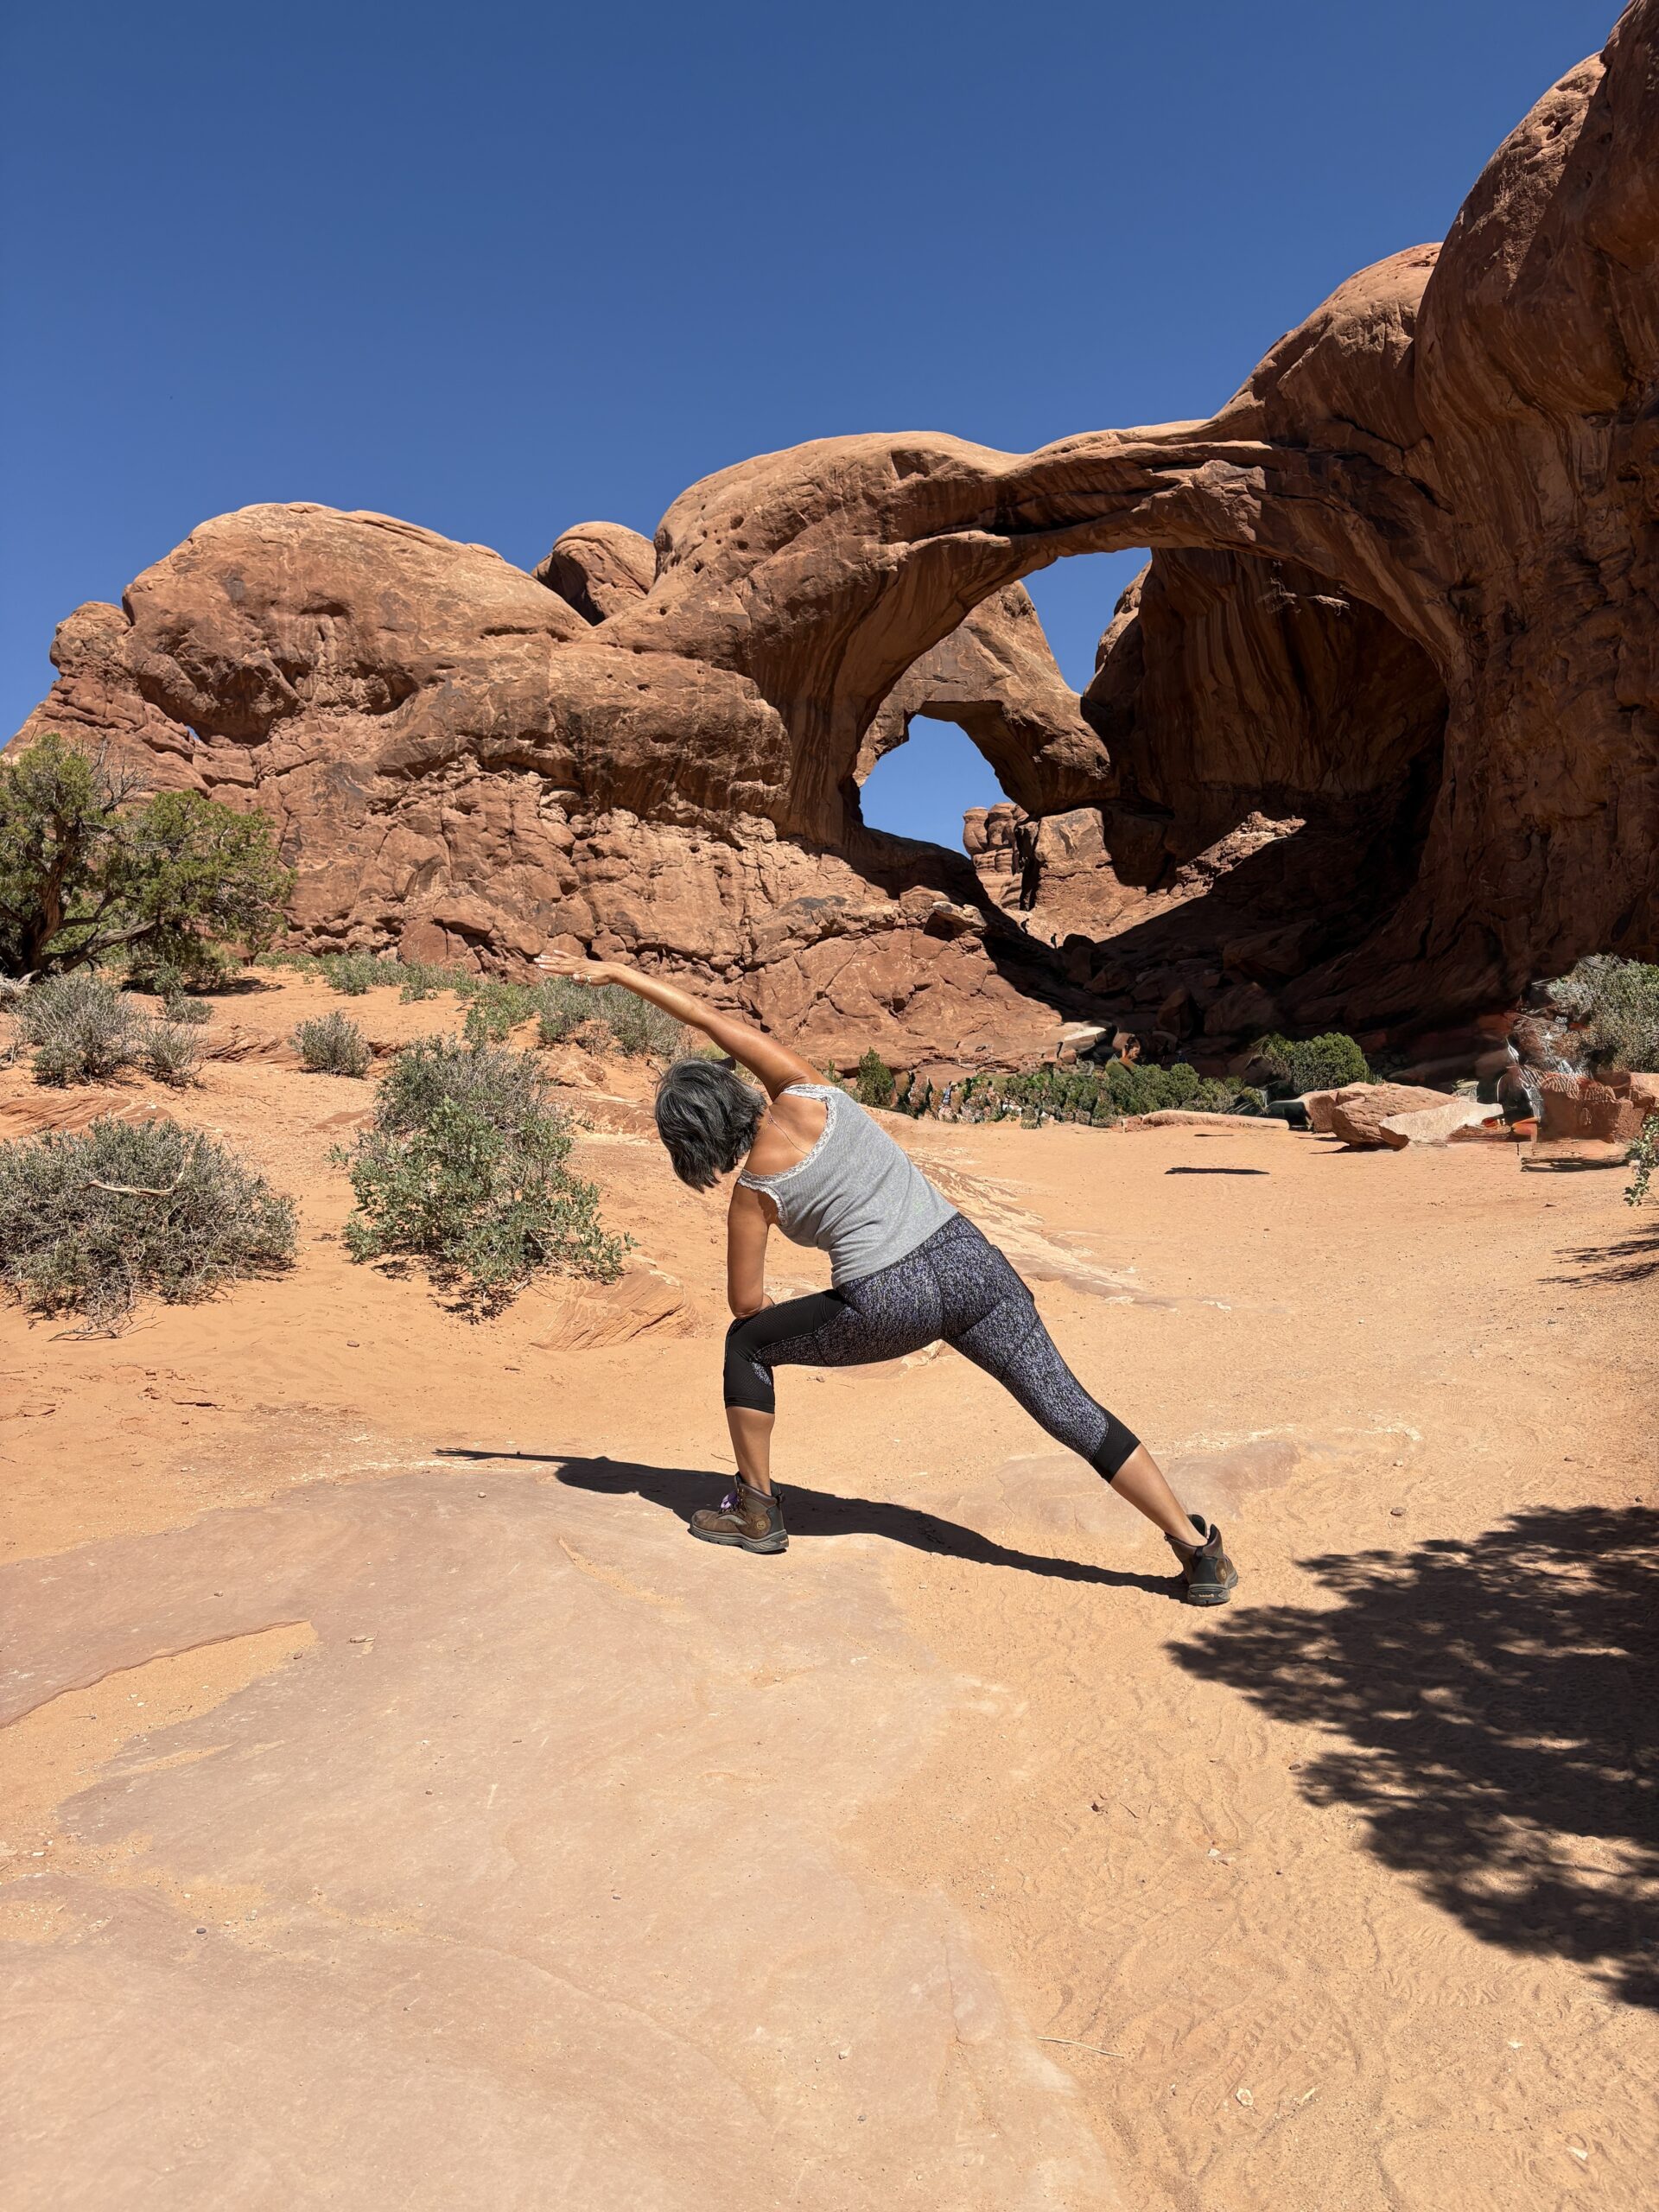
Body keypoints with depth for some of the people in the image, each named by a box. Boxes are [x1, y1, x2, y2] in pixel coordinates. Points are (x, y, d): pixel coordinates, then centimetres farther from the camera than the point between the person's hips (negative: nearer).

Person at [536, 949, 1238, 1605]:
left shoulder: (752, 1193, 2)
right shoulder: (805, 1093, 5)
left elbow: (746, 1304, 12)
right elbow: (707, 1017, 14)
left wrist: (775, 1317, 35)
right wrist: (614, 971, 16)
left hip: (887, 1305, -4)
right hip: (968, 1260, 4)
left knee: (746, 1344, 20)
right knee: (1070, 1411, 6)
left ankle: (756, 1510, 27)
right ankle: (1199, 1550, 5)